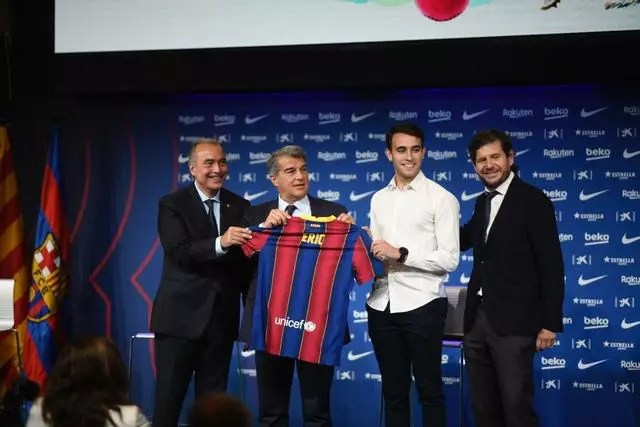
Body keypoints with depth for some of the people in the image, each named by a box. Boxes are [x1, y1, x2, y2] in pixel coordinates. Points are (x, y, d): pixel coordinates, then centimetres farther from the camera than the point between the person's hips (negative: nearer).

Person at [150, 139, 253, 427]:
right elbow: (179, 252, -17)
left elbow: (246, 262, 8)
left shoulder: (240, 207, 8)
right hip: (180, 315, -3)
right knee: (169, 397, 1)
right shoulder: (172, 205, -2)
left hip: (222, 317, 3)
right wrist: (220, 243, -33)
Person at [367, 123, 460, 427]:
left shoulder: (441, 198, -5)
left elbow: (449, 259, -11)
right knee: (393, 390, 13)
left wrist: (401, 254, -17)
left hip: (421, 304, -5)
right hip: (381, 304, 5)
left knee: (429, 389, 3)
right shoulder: (379, 198, 14)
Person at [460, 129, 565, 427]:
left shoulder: (533, 201, -9)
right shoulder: (483, 202, 14)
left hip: (513, 322, -7)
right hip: (478, 318, 7)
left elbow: (552, 266, -10)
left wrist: (550, 323, -13)